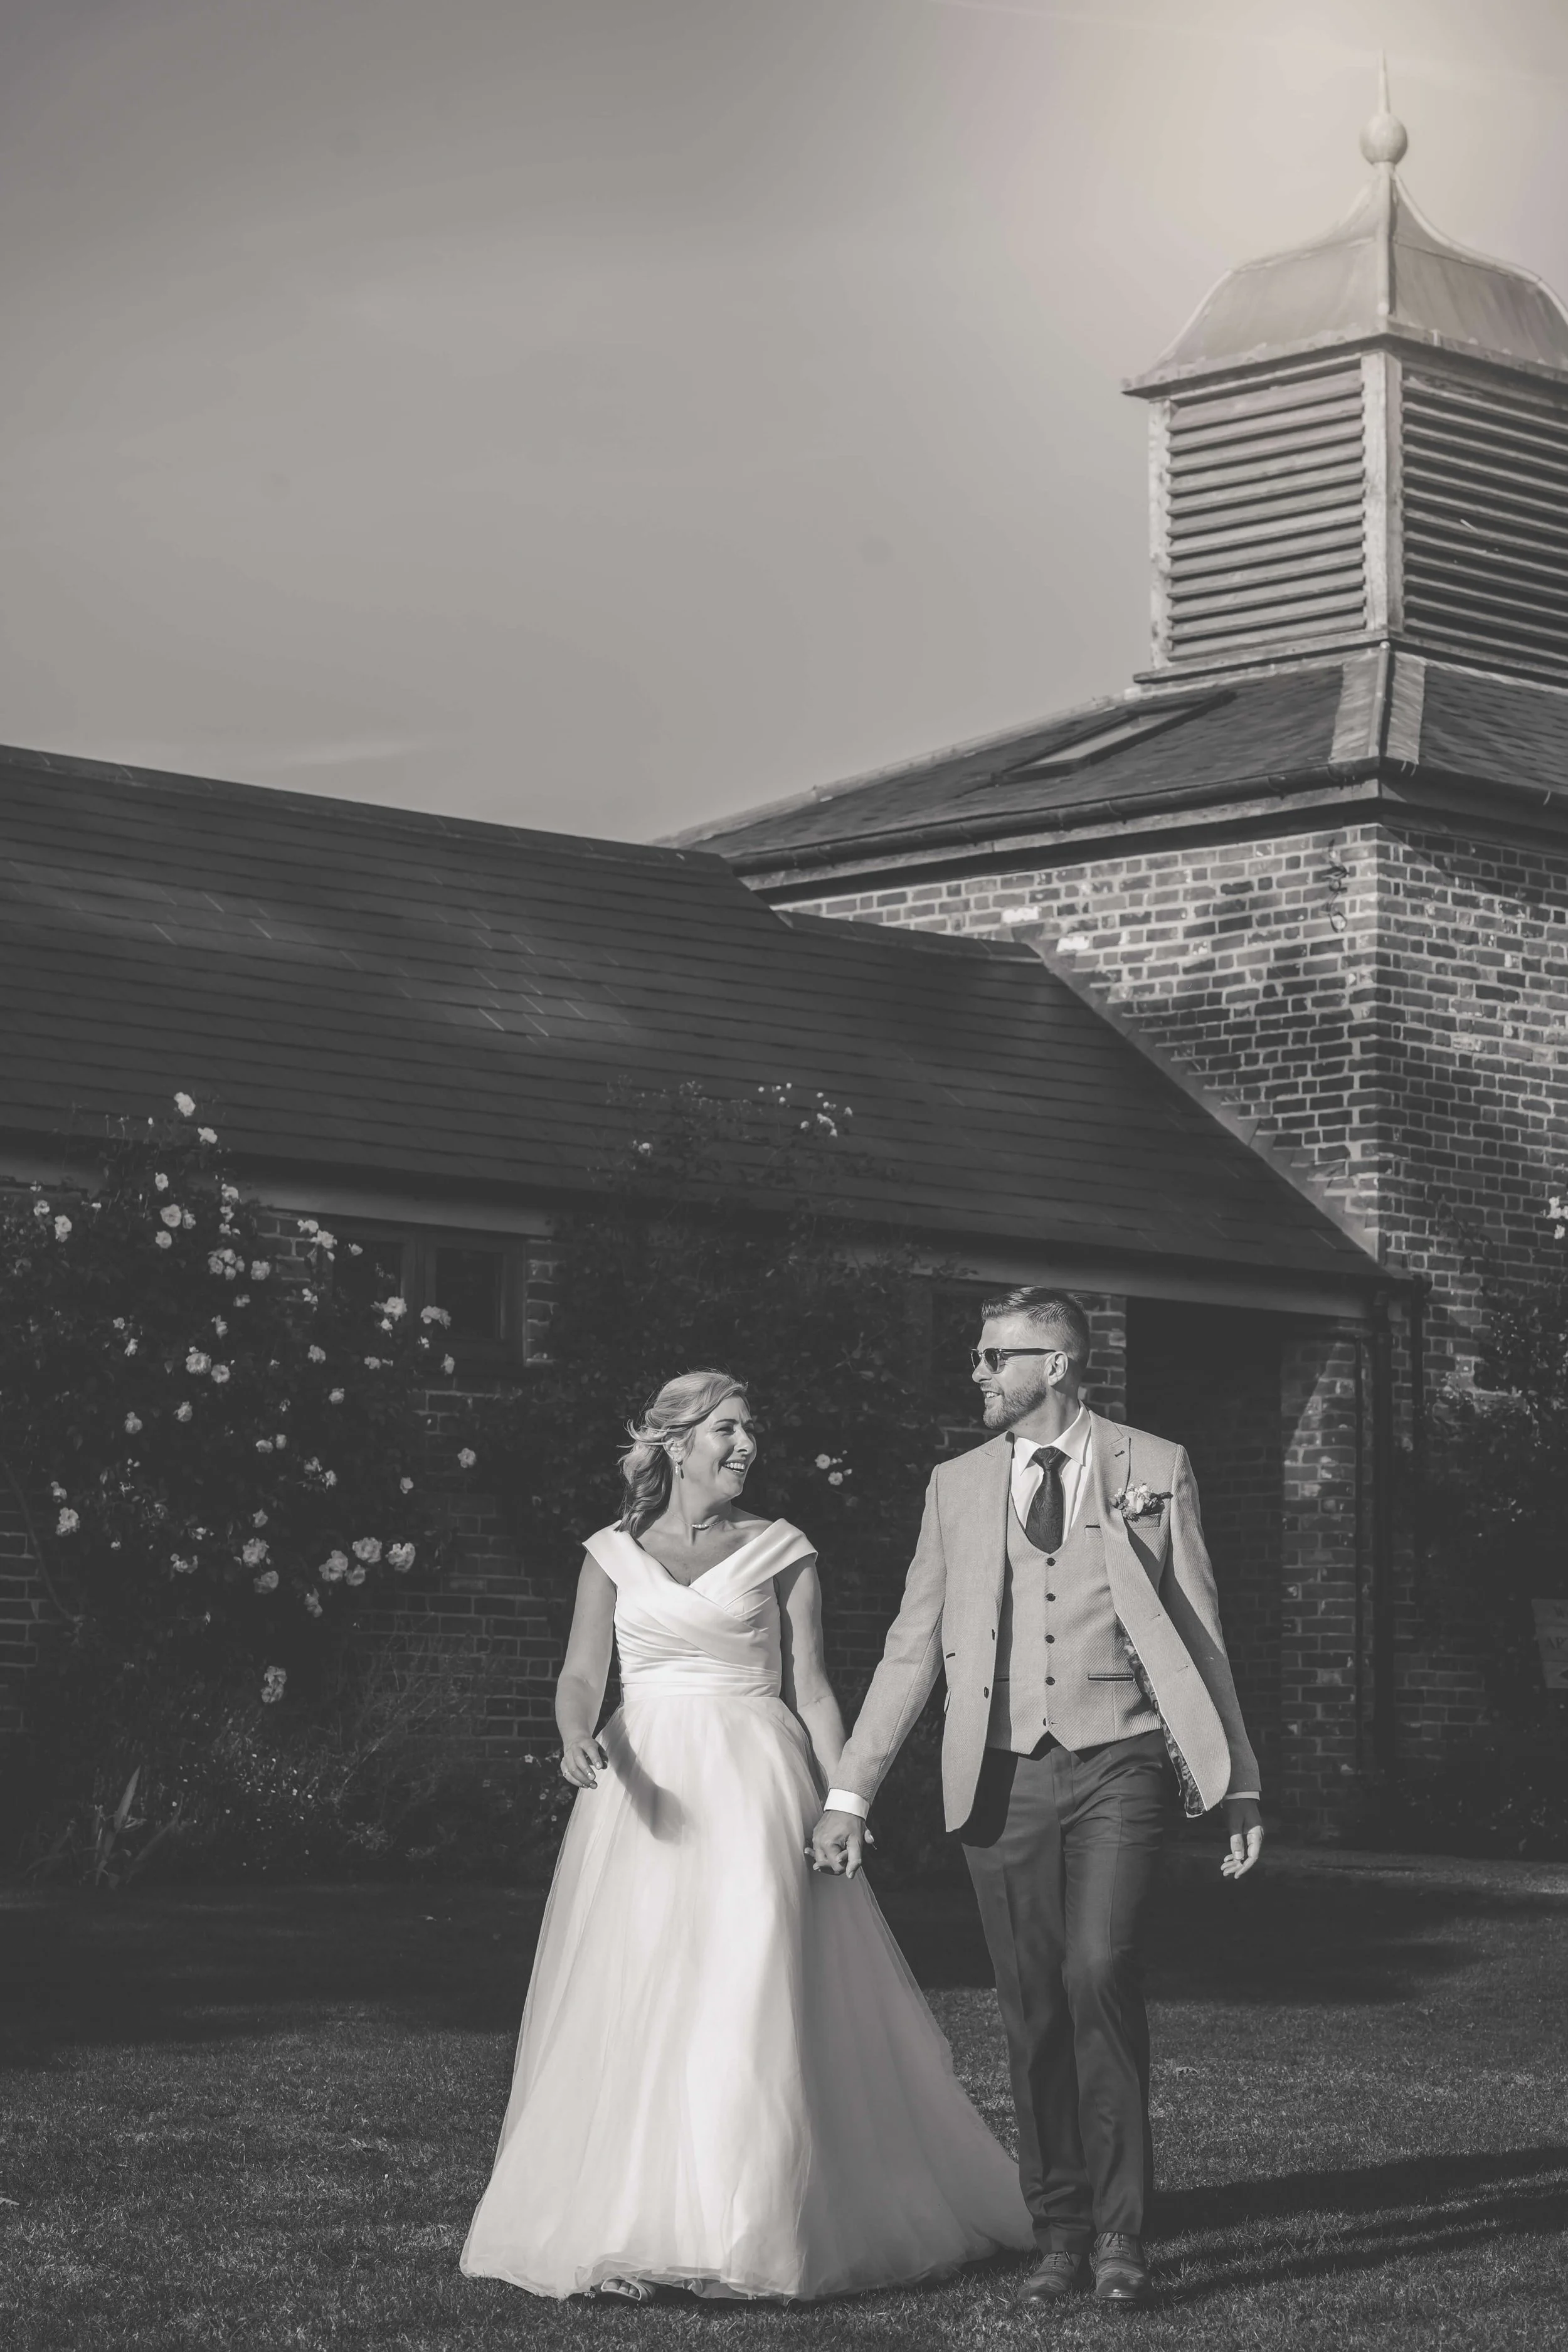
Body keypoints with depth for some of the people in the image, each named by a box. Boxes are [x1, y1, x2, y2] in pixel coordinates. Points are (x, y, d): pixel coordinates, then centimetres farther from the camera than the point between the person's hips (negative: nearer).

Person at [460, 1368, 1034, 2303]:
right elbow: (581, 1675, 5)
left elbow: (812, 1690, 4)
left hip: (755, 1787, -1)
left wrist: (842, 1807, -4)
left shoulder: (784, 1553, 6)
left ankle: (741, 2229, -7)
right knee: (631, 2007, -2)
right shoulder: (614, 1556, 9)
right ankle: (623, 2221, 5)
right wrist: (579, 1737, -17)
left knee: (750, 2005, -9)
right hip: (645, 1787, 2)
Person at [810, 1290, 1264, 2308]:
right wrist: (851, 1791, 5)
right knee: (1034, 2009, 4)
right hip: (1005, 1775, 3)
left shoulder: (1154, 1471, 5)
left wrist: (1240, 1781, 5)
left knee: (1101, 1972, -18)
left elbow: (1200, 1634, 7)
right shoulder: (959, 1486, 11)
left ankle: (1121, 2227, -7)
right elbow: (914, 1648, 11)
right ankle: (1060, 2232, 16)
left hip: (1119, 1766, -3)